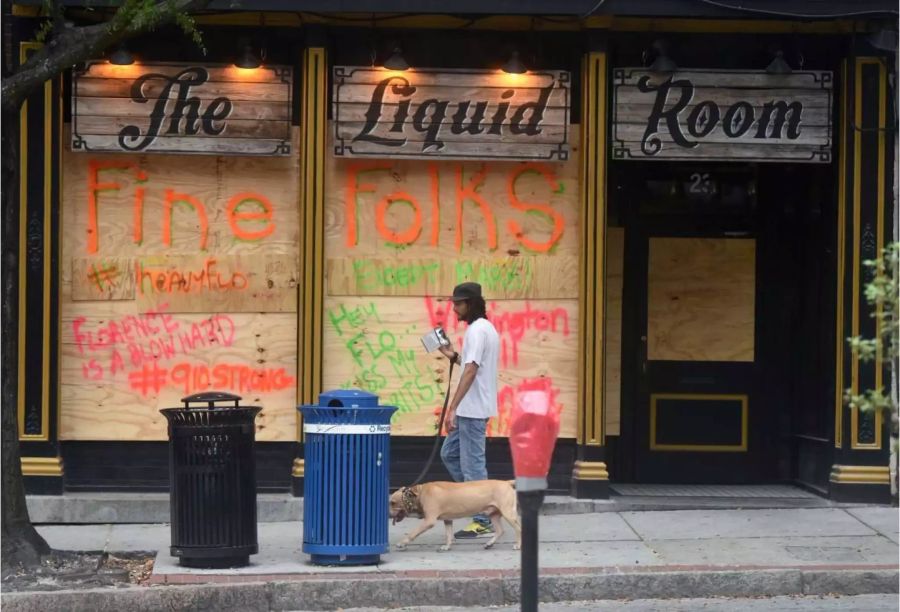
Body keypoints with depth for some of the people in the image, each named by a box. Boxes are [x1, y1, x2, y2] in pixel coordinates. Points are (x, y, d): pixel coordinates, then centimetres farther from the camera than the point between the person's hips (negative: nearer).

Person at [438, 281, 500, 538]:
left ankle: (482, 521, 1)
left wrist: (453, 408, -26)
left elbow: (470, 371, -24)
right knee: (449, 453, 17)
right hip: (471, 409, 10)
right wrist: (453, 356, 17)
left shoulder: (476, 330, -16)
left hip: (473, 410, -10)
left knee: (472, 464, -4)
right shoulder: (486, 328, 15)